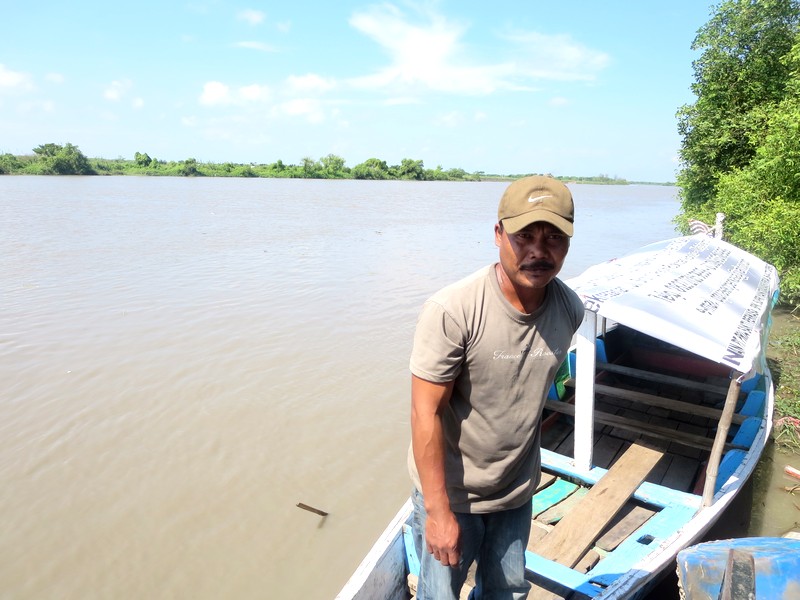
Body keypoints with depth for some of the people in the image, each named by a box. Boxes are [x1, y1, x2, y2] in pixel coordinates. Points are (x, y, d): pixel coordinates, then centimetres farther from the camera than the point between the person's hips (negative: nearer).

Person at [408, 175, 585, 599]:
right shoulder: (450, 311, -28)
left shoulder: (570, 309, -9)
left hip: (518, 492, 5)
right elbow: (426, 414, -23)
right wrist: (438, 511, -19)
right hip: (451, 493, -5)